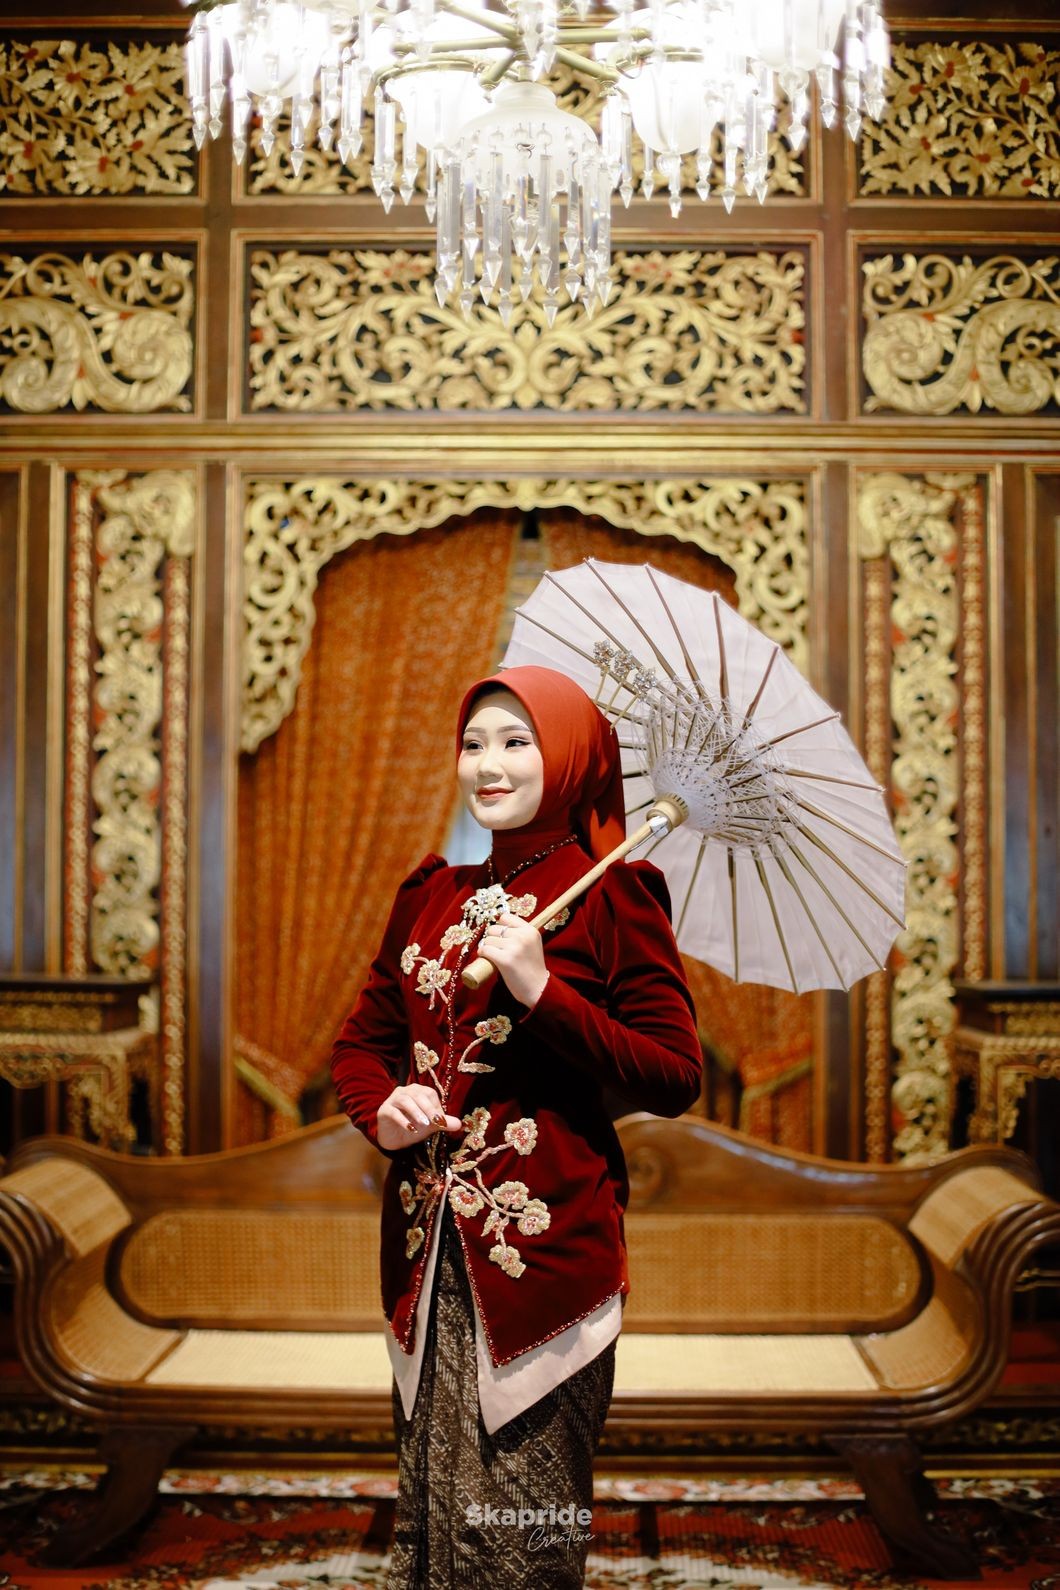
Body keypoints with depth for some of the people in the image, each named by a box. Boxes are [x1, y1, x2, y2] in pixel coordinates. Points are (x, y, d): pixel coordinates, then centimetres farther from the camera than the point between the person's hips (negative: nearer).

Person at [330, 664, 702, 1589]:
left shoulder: (611, 894, -4)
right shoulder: (432, 895, 12)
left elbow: (676, 1078, -9)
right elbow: (363, 1040, 18)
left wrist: (543, 991, -18)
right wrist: (382, 1111, -4)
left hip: (546, 1237, -5)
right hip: (427, 1239, 5)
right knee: (429, 1505, 14)